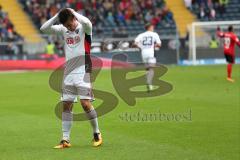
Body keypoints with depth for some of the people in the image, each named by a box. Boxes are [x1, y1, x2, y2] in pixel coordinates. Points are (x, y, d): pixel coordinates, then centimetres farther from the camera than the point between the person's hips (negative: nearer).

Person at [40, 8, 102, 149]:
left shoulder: (84, 28, -8)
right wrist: (57, 15, -5)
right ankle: (65, 140, 6)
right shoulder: (63, 29, 7)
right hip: (68, 73, 6)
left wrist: (73, 12, -18)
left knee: (86, 103, -12)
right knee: (66, 105, 3)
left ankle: (97, 133, 6)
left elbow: (87, 23, -32)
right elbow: (44, 28, 4)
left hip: (83, 72, -6)